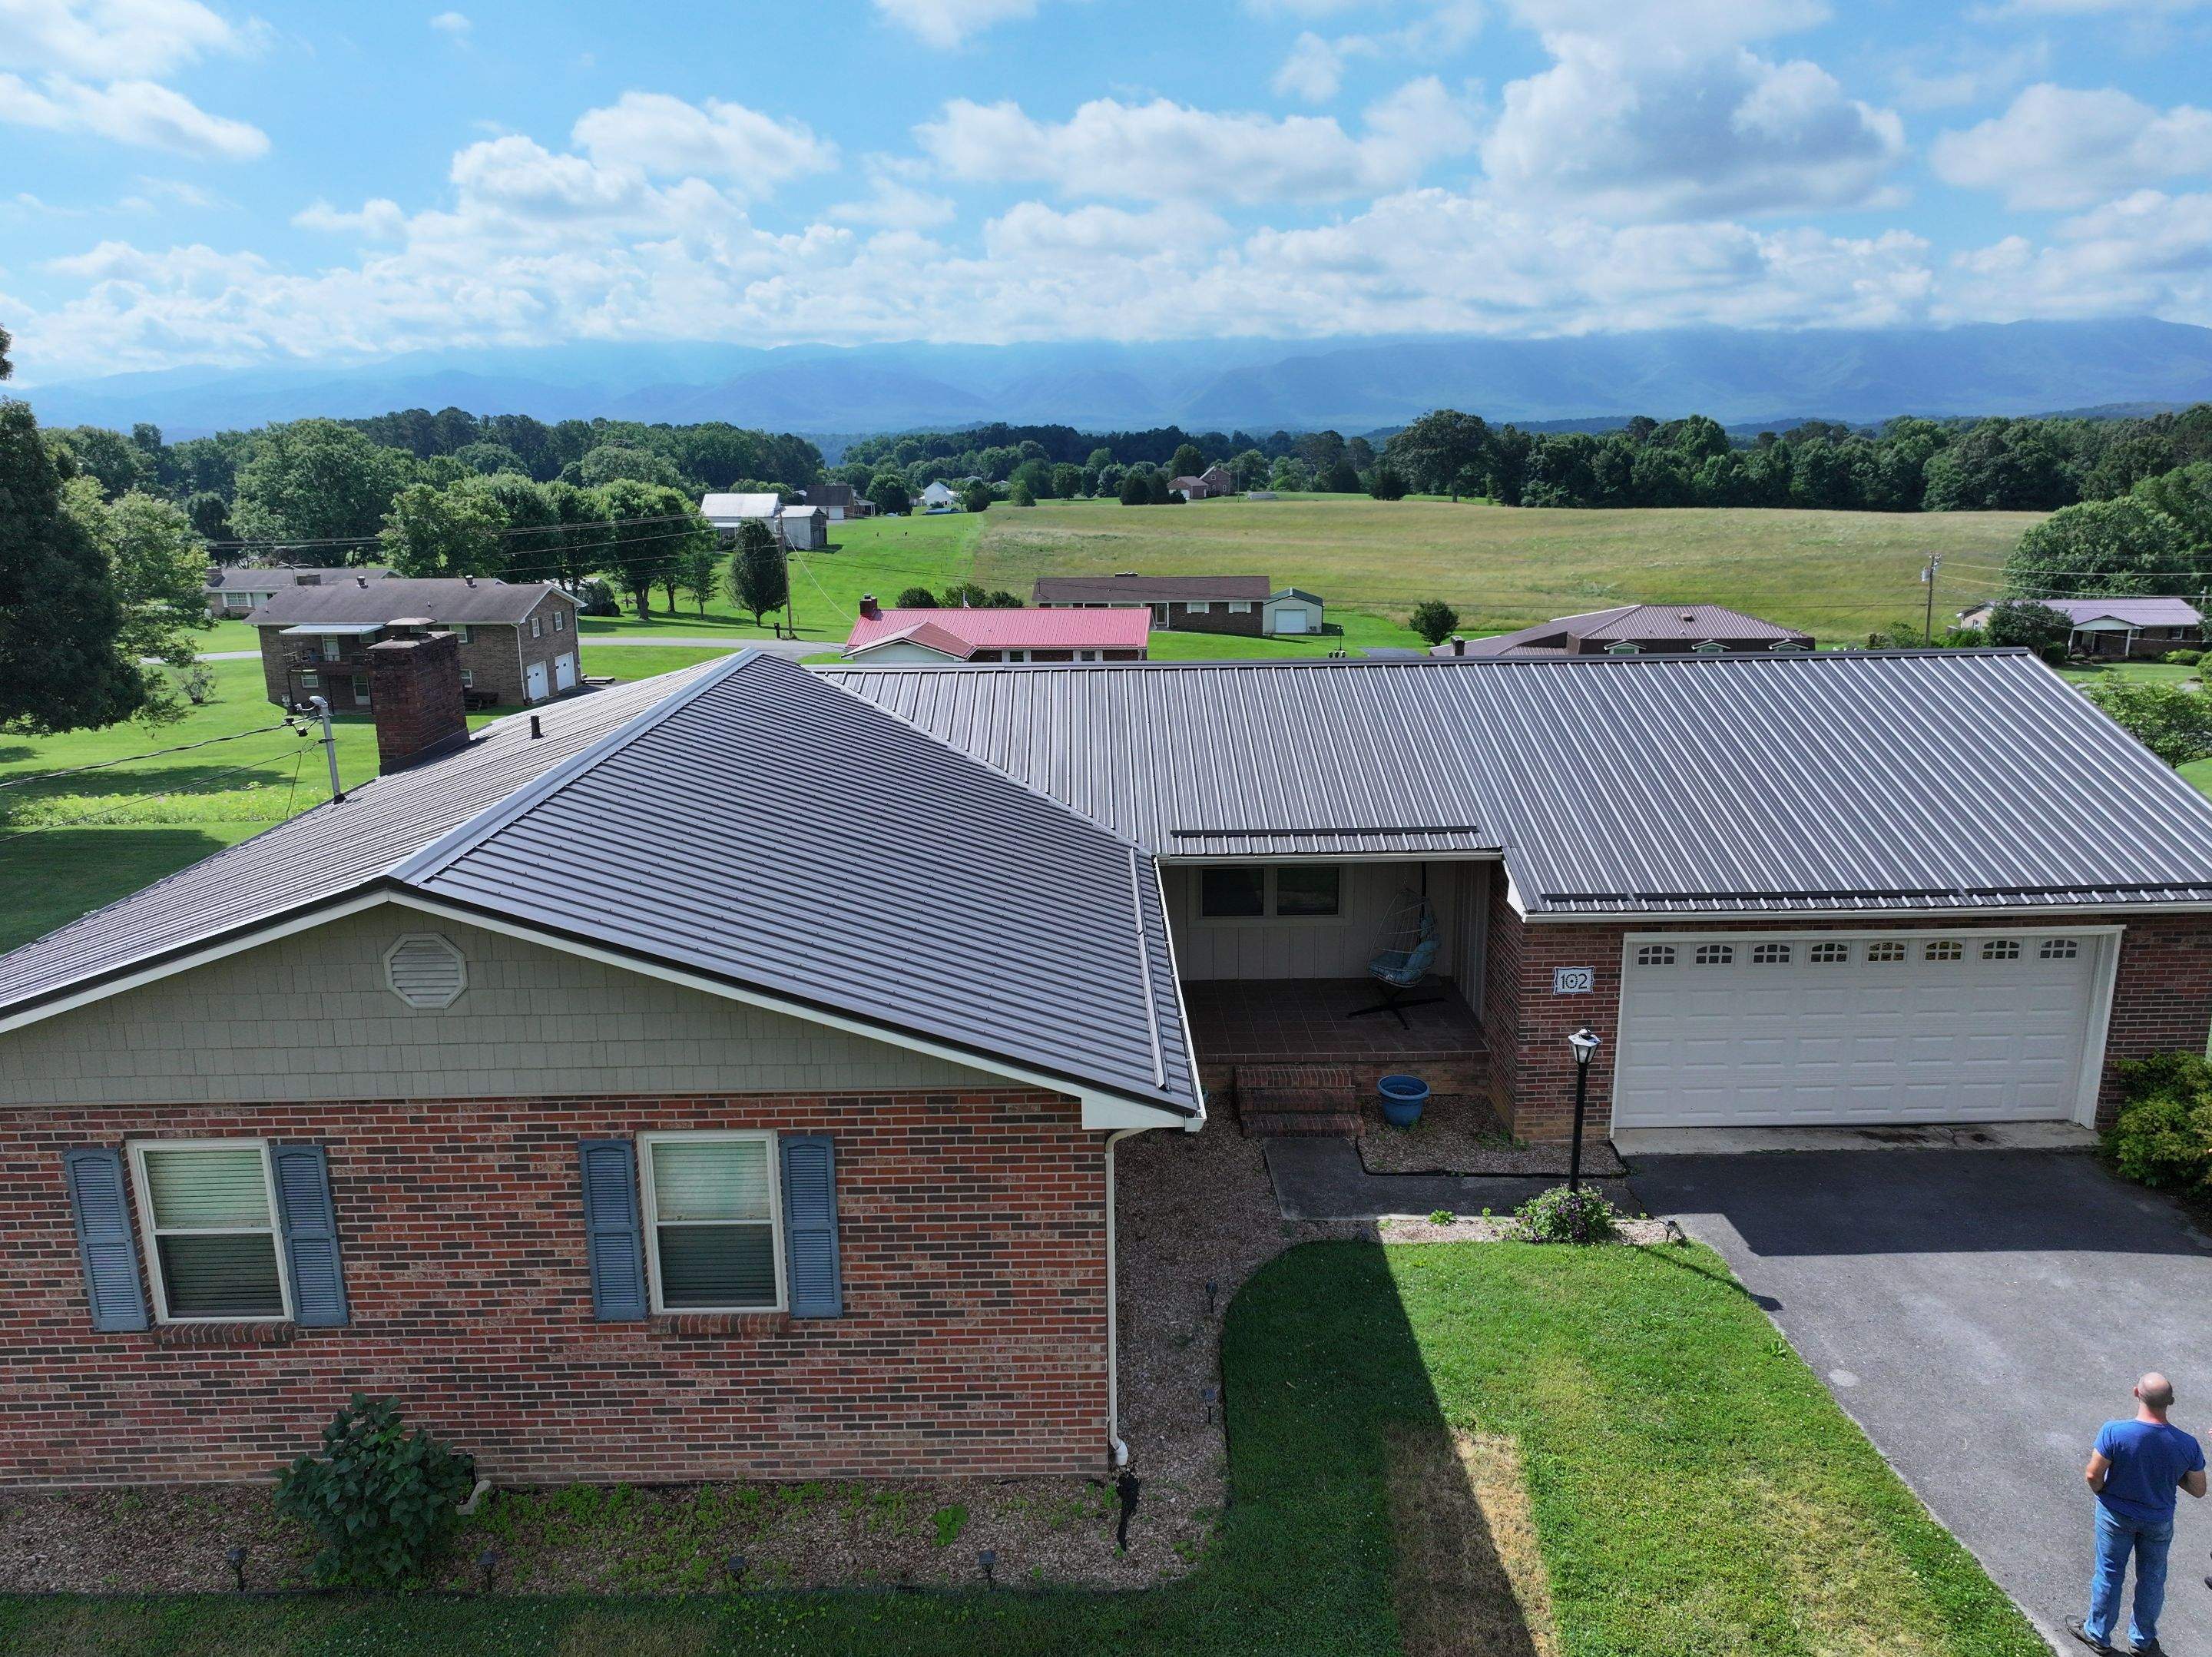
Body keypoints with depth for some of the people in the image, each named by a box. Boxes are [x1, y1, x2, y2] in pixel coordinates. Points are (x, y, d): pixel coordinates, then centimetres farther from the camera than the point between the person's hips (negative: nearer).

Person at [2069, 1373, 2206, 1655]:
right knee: (2152, 1579, 23)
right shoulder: (2187, 1445, -24)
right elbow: (2198, 1490, -10)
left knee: (2109, 1574, 18)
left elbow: (2093, 1475, -23)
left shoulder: (2115, 1432, -31)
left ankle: (2097, 1633, 36)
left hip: (2116, 1515, -2)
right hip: (2159, 1522, 2)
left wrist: (2102, 1491, -1)